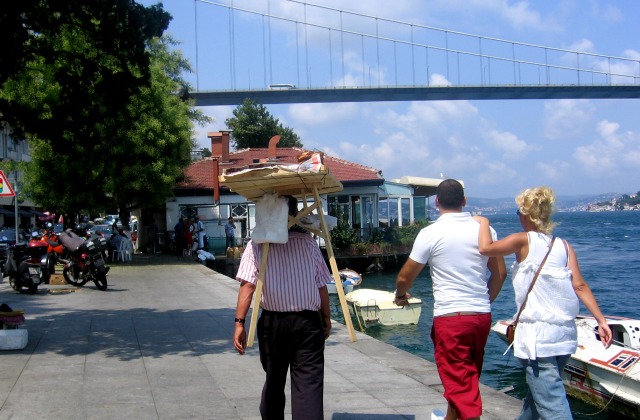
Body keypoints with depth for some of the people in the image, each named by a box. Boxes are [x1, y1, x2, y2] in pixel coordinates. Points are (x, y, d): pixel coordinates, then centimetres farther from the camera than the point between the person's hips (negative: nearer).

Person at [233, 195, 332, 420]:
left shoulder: (257, 244, -1)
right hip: (308, 322, -1)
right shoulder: (308, 241, 1)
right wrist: (326, 319, 14)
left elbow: (247, 285, -10)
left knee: (274, 379, 19)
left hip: (273, 322, 1)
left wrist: (240, 322, -9)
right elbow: (322, 286, 2)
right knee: (308, 383, -4)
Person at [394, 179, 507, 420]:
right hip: (482, 316, 6)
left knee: (459, 380, 0)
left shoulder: (431, 233, -9)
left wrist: (401, 295, 17)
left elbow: (405, 277, -4)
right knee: (466, 376, 23)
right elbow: (500, 273, 10)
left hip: (450, 316, -6)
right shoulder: (484, 229, 4)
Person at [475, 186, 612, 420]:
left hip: (538, 335, -7)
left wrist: (483, 222, 6)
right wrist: (601, 320, -1)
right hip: (565, 333, 7)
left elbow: (486, 248, -12)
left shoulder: (523, 241, -6)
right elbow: (579, 286, 1)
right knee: (539, 390, 26)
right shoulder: (563, 245, 9)